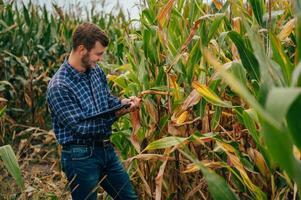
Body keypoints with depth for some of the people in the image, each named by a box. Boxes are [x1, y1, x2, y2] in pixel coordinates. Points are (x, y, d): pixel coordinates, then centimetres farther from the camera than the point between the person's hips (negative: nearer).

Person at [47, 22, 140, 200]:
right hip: (80, 157, -8)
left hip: (106, 149, 8)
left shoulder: (96, 71, 2)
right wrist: (116, 114, -21)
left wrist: (123, 103, -8)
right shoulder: (59, 86, -22)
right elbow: (80, 127, -23)